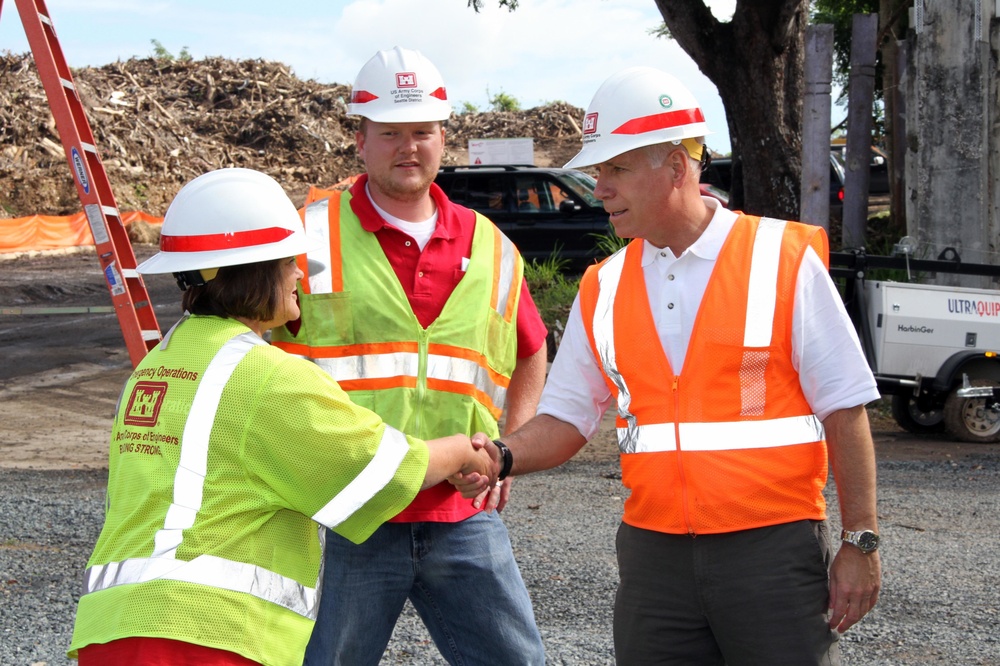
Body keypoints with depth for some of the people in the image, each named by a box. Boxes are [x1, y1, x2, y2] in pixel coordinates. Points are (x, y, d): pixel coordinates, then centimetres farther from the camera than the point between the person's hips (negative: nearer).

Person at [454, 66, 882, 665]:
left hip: (773, 548, -4)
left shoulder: (785, 261, -4)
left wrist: (860, 542, -5)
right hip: (654, 553, 4)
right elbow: (567, 418, 11)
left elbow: (844, 411, -3)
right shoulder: (603, 290, 8)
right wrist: (502, 456, -10)